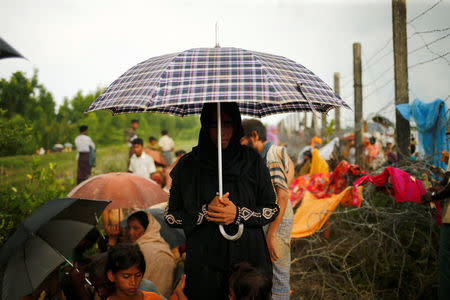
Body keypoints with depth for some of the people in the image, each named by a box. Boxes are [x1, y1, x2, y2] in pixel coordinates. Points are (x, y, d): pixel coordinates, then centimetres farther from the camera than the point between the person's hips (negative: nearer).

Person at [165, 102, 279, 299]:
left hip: (248, 256, 1)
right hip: (203, 261, 0)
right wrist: (205, 212, -14)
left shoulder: (252, 161, 0)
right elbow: (171, 216, 2)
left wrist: (238, 214, -14)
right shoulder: (187, 165, -1)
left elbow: (273, 209, 3)